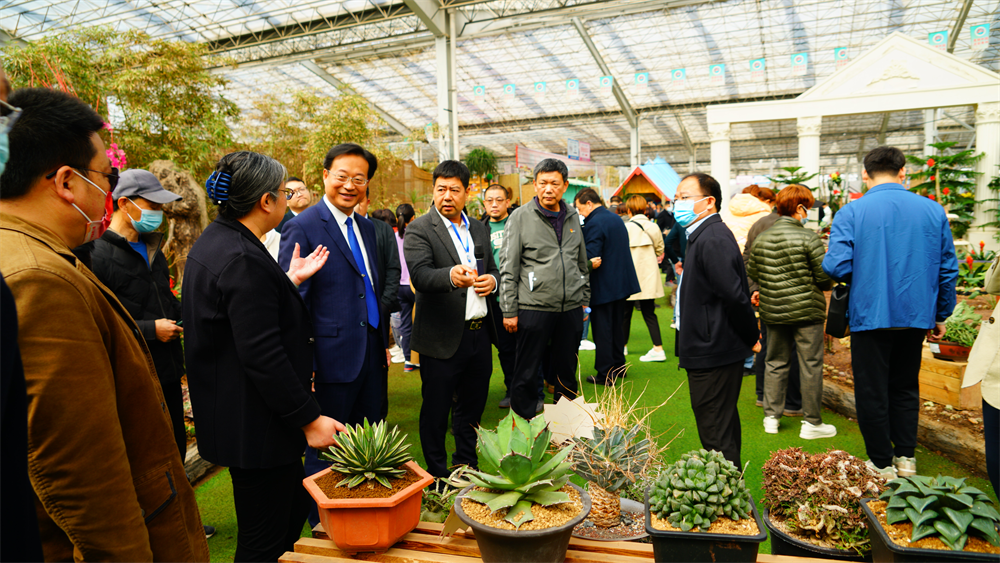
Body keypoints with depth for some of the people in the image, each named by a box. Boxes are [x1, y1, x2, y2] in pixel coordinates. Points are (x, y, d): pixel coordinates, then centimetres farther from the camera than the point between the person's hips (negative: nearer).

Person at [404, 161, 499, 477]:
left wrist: (491, 280, -3)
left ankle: (466, 467, 38)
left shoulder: (479, 229, 12)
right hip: (443, 338, -6)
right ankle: (437, 475, 25)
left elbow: (492, 269, 21)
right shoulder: (419, 230, -7)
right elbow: (420, 275, -23)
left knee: (472, 406, 19)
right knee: (436, 411, 7)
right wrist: (452, 275, -43)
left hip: (479, 334, 6)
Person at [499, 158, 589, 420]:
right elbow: (508, 268, -6)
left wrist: (584, 299, 16)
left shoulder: (573, 217, 11)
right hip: (534, 307, -4)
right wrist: (509, 311, -9)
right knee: (526, 374, 3)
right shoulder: (521, 217, -4)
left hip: (571, 308, 5)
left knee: (567, 373, 14)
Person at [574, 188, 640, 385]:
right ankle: (618, 366, 31)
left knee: (602, 331, 0)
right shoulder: (616, 219, 11)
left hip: (603, 287, -9)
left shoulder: (594, 223, -18)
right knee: (616, 326, 20)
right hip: (621, 283, 9)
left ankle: (605, 374, 7)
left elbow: (590, 257, -24)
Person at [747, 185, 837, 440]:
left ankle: (771, 417, 20)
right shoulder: (808, 238, -11)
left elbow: (751, 274, 9)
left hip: (772, 312, 5)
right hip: (806, 312, -5)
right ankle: (812, 423, 13)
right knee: (810, 365, 5)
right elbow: (824, 278, -9)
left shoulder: (761, 239, 3)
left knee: (776, 363, 15)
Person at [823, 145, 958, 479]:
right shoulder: (933, 211, 2)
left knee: (872, 391, 7)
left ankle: (882, 465, 17)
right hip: (916, 315, 4)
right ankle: (905, 458, 26)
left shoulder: (850, 213, -9)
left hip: (870, 315, -4)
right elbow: (948, 268, 6)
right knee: (906, 387, 19)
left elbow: (835, 267, -17)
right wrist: (940, 315, 16)